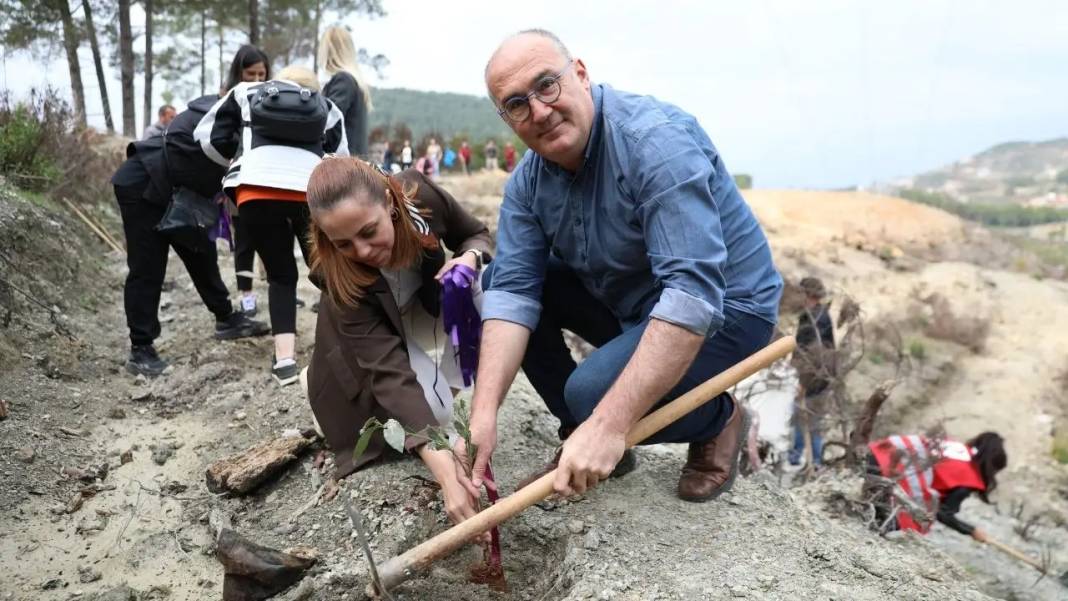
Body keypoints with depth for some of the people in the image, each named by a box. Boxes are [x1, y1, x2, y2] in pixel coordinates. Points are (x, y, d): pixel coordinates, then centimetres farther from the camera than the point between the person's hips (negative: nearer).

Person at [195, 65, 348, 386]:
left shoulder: (246, 93, 30)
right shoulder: (327, 108, 32)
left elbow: (206, 136, 26)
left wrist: (241, 162, 39)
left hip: (256, 191, 0)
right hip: (311, 191, 0)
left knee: (281, 275, 13)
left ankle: (285, 360, 1)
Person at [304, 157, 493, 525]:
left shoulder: (420, 194, -32)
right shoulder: (337, 275, -38)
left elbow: (478, 235, -10)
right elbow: (390, 372, -44)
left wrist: (470, 257, -36)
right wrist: (444, 468, -54)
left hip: (427, 304, 3)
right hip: (371, 338, -3)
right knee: (434, 413, -27)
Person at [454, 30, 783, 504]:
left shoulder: (656, 141, -28)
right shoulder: (527, 181, -5)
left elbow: (693, 294, -37)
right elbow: (512, 289, -14)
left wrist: (609, 423, -43)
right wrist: (483, 414, -29)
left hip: (722, 307, -7)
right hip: (625, 303, 7)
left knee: (592, 393, -29)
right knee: (495, 281, -3)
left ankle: (719, 421, 3)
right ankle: (581, 437, 5)